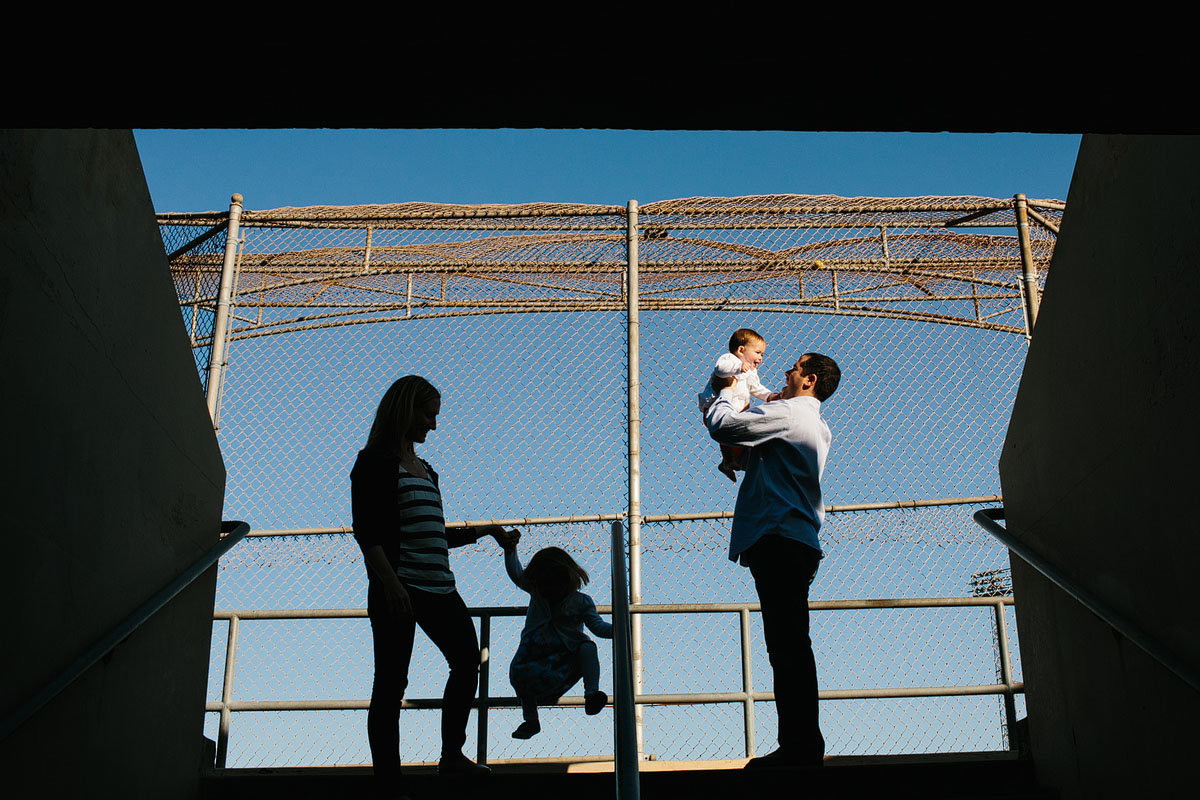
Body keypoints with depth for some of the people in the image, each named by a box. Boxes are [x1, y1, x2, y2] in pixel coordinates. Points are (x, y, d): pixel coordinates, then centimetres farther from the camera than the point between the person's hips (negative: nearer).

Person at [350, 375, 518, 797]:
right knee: (391, 682, -4)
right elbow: (367, 532, -13)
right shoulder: (375, 462, -4)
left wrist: (484, 531, 24)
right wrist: (390, 584, -21)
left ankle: (452, 755, 28)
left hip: (438, 588, 9)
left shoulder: (425, 470, 20)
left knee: (467, 660, 14)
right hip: (398, 588, -9)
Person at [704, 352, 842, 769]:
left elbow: (722, 426, -8)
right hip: (798, 543, 10)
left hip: (779, 542, -10)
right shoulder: (817, 426, 25)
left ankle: (801, 747, -14)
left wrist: (724, 393, 11)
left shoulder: (788, 412, -5)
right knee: (789, 646, 9)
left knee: (788, 645, -12)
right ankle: (803, 748, 10)